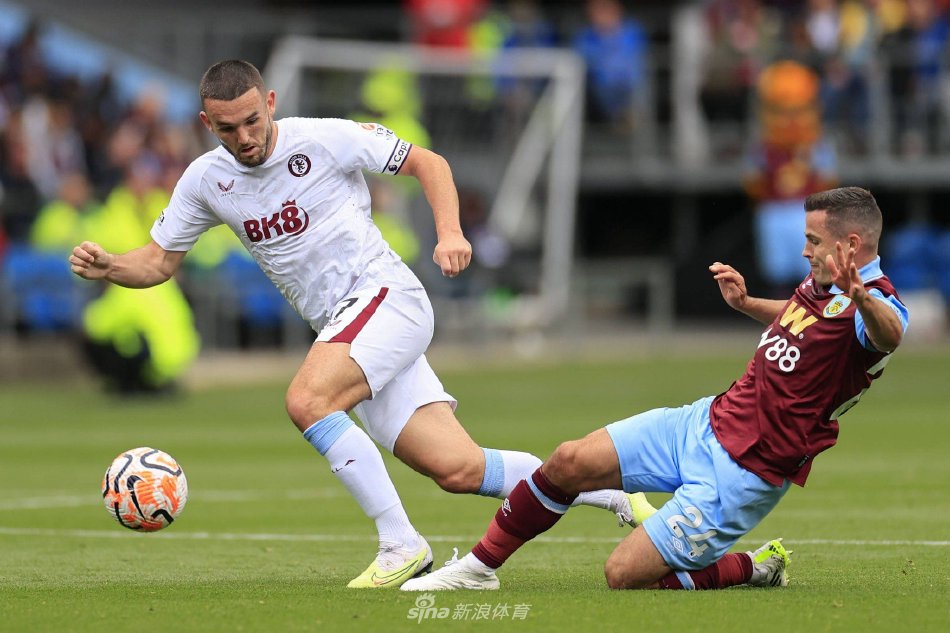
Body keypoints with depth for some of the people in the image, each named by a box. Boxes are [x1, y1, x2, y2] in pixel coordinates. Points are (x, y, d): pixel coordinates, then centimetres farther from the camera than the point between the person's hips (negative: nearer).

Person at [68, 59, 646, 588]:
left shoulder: (326, 139, -8)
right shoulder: (207, 180, 7)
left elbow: (428, 163, 1)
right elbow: (159, 262, 14)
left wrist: (451, 233, -14)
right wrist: (107, 267, -6)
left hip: (387, 295, -5)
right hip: (343, 329, 5)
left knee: (307, 400, -29)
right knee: (458, 470, -4)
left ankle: (402, 544, -21)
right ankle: (611, 491, 12)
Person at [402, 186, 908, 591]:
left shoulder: (871, 308, -21)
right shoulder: (820, 284, 6)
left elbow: (889, 335, -48)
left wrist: (861, 298, -69)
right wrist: (746, 303, 15)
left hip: (744, 476, -8)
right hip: (706, 423, 8)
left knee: (625, 575, -11)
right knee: (569, 463, -2)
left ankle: (755, 568, 9)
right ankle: (480, 567, 17)